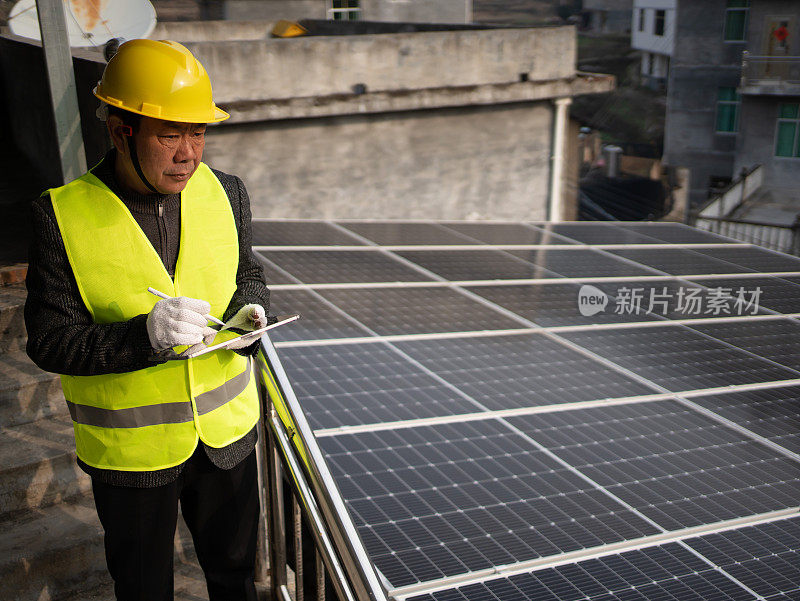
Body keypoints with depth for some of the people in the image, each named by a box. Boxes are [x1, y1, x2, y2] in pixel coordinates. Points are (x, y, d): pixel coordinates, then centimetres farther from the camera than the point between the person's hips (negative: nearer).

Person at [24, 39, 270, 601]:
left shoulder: (224, 191, -5)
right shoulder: (62, 213, -16)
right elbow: (49, 339, -15)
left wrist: (249, 309, -14)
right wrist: (143, 336, -32)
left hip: (228, 433, 3)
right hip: (129, 450, -3)